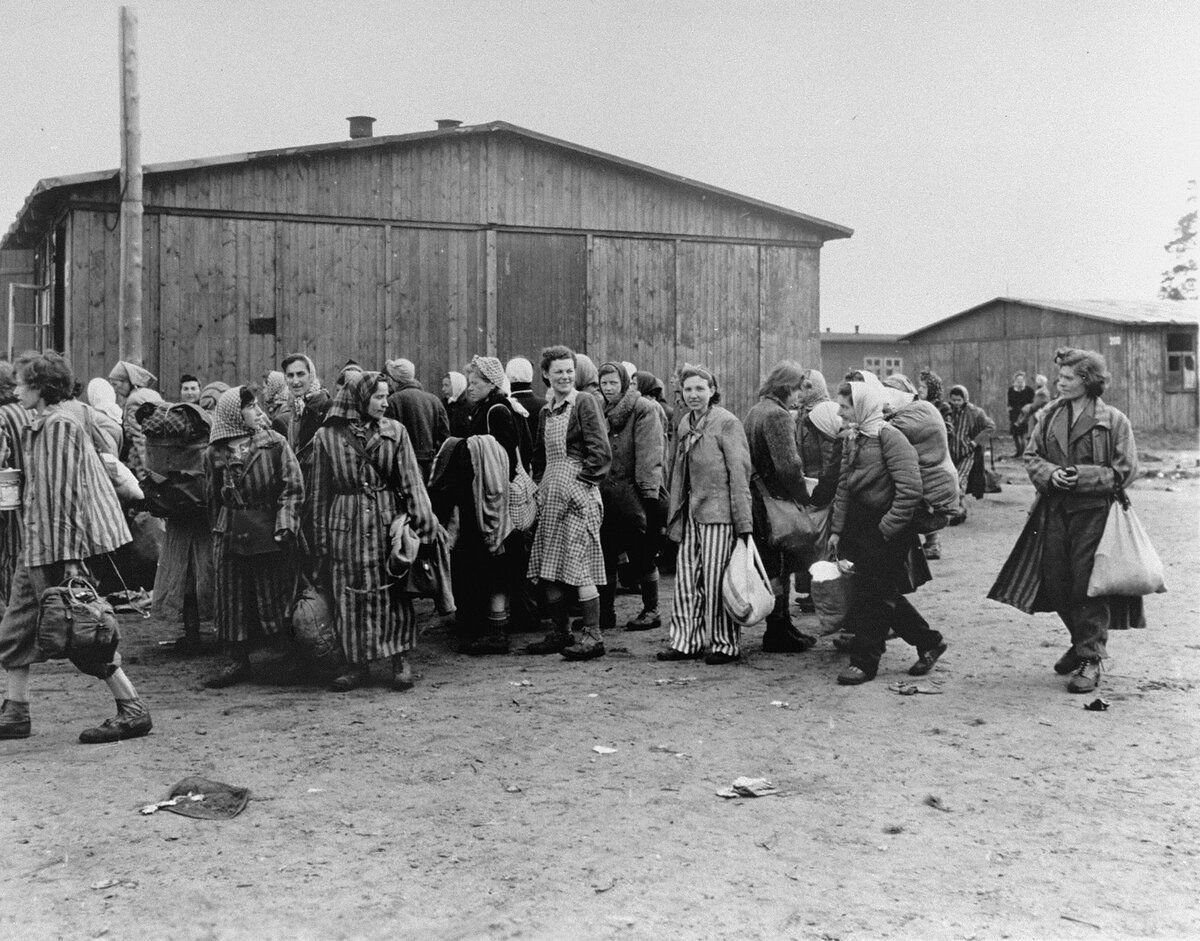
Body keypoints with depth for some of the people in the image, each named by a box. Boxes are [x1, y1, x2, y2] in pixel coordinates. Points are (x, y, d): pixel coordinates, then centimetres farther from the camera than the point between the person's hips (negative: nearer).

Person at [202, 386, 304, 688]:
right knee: (232, 598, 6)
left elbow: (293, 487, -5)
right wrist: (218, 528, 12)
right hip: (230, 535, 3)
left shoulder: (274, 443, -1)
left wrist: (285, 523, -14)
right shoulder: (215, 453, 5)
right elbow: (214, 499, 14)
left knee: (273, 598, 1)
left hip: (269, 533, -2)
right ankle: (237, 661, 15)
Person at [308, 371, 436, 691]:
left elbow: (411, 480, 1)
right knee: (349, 595, 3)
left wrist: (423, 520, -10)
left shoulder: (395, 431, 5)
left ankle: (400, 660, 9)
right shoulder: (327, 436, 3)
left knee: (393, 592, 1)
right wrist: (320, 537, 3)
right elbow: (319, 491, 6)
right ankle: (356, 663, 12)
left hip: (388, 520, 0)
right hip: (346, 524, 0)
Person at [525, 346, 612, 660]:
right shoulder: (546, 411, 17)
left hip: (578, 493, -8)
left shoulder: (585, 402, -5)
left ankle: (592, 637, -3)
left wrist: (582, 480, -13)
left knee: (579, 564, -9)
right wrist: (540, 484, 13)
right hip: (550, 495, 8)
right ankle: (560, 633, 17)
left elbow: (601, 451, -11)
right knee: (547, 568, 7)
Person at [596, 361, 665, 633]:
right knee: (604, 556, 7)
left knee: (642, 557, 1)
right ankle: (605, 612, 15)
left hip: (632, 493, -6)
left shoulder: (643, 409, -5)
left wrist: (650, 493, -17)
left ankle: (651, 611, 11)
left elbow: (649, 455, -11)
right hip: (603, 494, 6)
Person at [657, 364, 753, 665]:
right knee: (686, 578, 7)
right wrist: (674, 515, 15)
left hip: (718, 512, -7)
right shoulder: (684, 425, 14)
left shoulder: (727, 423, -8)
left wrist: (743, 522, -14)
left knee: (716, 580, -4)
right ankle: (687, 641, 17)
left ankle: (725, 645, 7)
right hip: (690, 513, 7)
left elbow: (739, 472, -10)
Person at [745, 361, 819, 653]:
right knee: (778, 570, -2)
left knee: (775, 568, 16)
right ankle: (777, 635, 5)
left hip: (759, 498, 10)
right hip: (776, 502, -9)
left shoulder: (756, 410, 14)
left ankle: (782, 627, 24)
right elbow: (788, 465, -23)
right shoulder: (777, 415, -16)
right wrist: (805, 498, -12)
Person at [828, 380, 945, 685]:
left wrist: (888, 528, -20)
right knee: (882, 595, 13)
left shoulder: (890, 437, -15)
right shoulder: (854, 439, 10)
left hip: (886, 533, -8)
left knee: (871, 596, -4)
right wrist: (837, 529, 10)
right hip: (860, 530, 8)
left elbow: (910, 489, -20)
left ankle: (864, 662, 7)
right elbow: (844, 488, 14)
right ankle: (929, 642, 28)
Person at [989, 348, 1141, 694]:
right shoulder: (1050, 416, 8)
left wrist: (1082, 477, -17)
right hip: (1055, 510, 5)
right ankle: (1082, 642, 31)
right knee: (1056, 583, 10)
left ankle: (1090, 659, 5)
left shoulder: (1114, 421, -6)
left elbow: (1125, 471, -7)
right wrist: (1051, 474, -10)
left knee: (1089, 587, -4)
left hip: (1094, 513, -5)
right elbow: (1031, 455, 10)